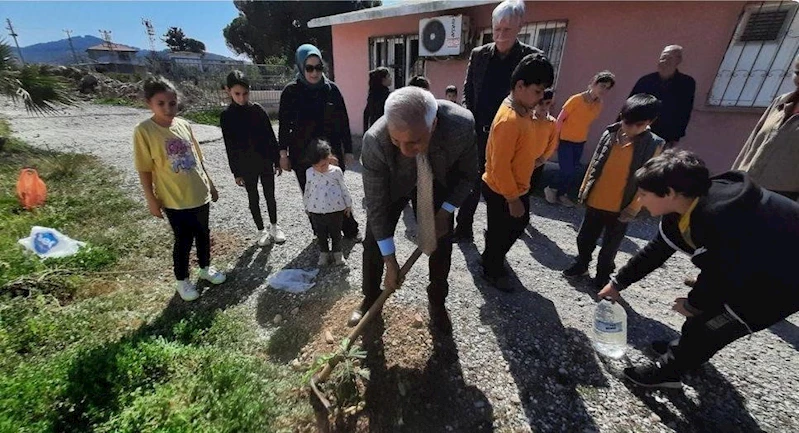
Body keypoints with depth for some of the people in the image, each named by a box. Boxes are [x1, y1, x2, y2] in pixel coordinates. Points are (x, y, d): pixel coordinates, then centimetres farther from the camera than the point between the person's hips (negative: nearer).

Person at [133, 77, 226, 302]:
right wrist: (151, 199, -9)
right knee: (183, 240, 6)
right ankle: (182, 281, 28)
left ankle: (205, 268, 39)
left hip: (199, 194, 5)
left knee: (203, 234, 17)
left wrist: (210, 184, 14)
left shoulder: (184, 125, 3)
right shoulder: (144, 130, -11)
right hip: (174, 199, -4)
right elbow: (144, 169, -8)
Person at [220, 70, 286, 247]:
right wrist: (236, 172, -3)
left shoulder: (258, 110, -2)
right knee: (253, 199, 10)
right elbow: (230, 147, -2)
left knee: (270, 196, 9)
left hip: (265, 162, 1)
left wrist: (277, 160, 1)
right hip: (246, 166, 0)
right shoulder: (226, 116, -4)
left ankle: (274, 227, 27)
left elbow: (271, 137, 2)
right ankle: (261, 230, 25)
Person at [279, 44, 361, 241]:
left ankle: (350, 229, 25)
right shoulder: (291, 91, -3)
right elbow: (284, 126, 2)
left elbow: (343, 122, 0)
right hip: (303, 156, 1)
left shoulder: (331, 89, -2)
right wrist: (283, 154, 3)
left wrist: (348, 150, 0)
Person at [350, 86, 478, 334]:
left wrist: (445, 213, -17)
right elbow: (376, 204, -27)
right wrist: (389, 260, -22)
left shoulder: (462, 125, -34)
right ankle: (370, 298, 29)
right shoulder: (374, 141, -37)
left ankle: (437, 303, 30)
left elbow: (468, 174, -13)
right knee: (373, 244, 2)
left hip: (436, 185, 1)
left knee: (441, 244, 4)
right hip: (392, 185, -1)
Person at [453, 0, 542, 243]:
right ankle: (463, 229, 23)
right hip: (477, 133, 3)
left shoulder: (532, 57, -3)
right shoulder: (478, 55, 6)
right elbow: (467, 93, 9)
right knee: (471, 183, 8)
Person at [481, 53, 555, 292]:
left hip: (517, 187, 9)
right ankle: (492, 270, 35)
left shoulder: (523, 110, 2)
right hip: (501, 192, -9)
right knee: (501, 232, 10)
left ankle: (494, 256, 47)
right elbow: (500, 166, -28)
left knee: (519, 225, 26)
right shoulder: (509, 120, -29)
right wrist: (513, 199, -20)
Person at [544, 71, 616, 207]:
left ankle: (562, 194, 24)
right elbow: (560, 119, -13)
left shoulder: (599, 105, 2)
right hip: (565, 140, -6)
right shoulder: (576, 99, -16)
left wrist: (584, 138, 13)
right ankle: (551, 189, 15)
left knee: (575, 172, 8)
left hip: (580, 142, 6)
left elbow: (588, 123, 13)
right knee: (567, 171, -9)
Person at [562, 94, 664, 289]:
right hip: (594, 202, 2)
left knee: (610, 246, 14)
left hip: (620, 208, -2)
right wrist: (584, 189, 7)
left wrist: (633, 208, -9)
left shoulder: (654, 145, -9)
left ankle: (603, 275, 34)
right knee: (585, 238, 16)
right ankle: (581, 264, 39)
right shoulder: (610, 134, -4)